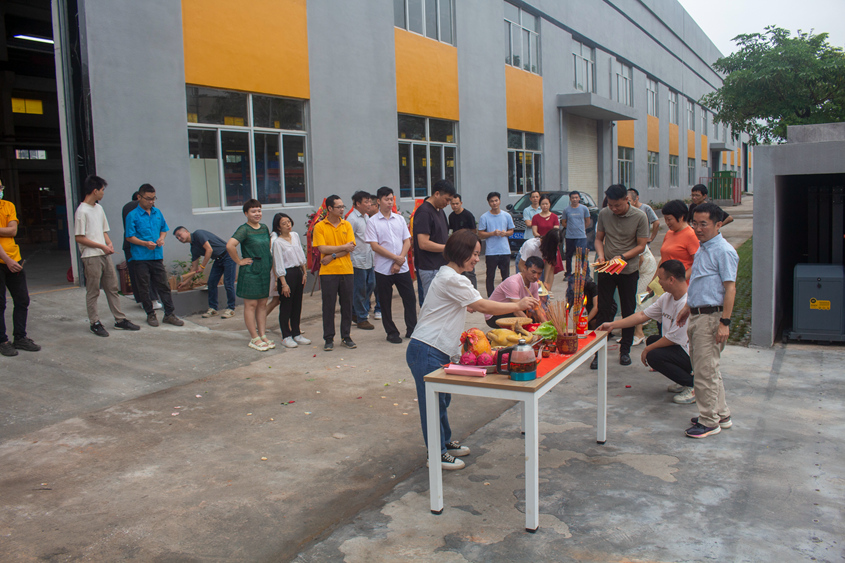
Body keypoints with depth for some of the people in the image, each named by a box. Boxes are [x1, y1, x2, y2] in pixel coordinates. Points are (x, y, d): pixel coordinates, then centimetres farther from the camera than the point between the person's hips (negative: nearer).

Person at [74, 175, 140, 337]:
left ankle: (119, 319, 16)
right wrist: (101, 246, -14)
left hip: (105, 256, 8)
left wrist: (109, 243, 1)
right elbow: (79, 238, -14)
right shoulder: (82, 211, -11)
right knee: (93, 291, 1)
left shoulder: (99, 208, 14)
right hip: (91, 257, -8)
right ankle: (95, 323, 10)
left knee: (112, 287, 10)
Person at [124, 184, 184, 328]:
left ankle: (169, 314, 10)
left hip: (157, 256, 4)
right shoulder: (132, 216, -6)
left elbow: (164, 228, 20)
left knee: (163, 285, 5)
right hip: (141, 258, -4)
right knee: (144, 288, 5)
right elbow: (129, 237, -7)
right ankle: (150, 315, 17)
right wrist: (145, 243, -20)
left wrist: (161, 238, -1)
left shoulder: (157, 212, 9)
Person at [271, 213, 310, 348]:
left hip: (298, 272, 6)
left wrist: (304, 273, 11)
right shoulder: (277, 242, -11)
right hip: (286, 274, -6)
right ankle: (286, 336, 10)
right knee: (286, 306, 1)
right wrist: (284, 283, -15)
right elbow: (279, 264, -12)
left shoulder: (295, 235, 8)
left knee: (297, 305, 12)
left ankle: (296, 334, 22)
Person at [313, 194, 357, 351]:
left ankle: (346, 337, 18)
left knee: (347, 305, 7)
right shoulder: (319, 227, -1)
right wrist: (343, 247, -8)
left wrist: (332, 256, -12)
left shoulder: (347, 225, 7)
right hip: (328, 272, -3)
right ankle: (328, 339, 11)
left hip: (346, 270, 3)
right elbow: (322, 248, -10)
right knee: (328, 306, 2)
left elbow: (351, 247, -3)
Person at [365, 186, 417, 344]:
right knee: (385, 303, 5)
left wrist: (399, 261, -8)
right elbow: (374, 246, -10)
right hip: (383, 269, -3)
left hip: (402, 267, 3)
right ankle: (392, 333, 18)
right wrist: (396, 257, -13)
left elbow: (407, 241, 6)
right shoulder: (373, 221, -3)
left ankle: (412, 329, 17)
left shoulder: (399, 219, 9)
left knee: (409, 298, 4)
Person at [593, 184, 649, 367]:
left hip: (629, 271, -2)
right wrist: (601, 255, -11)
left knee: (628, 311, 9)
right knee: (603, 310, 3)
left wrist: (622, 257, -21)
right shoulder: (604, 214, -1)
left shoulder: (639, 217, -9)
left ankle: (625, 350, 22)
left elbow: (641, 246, -7)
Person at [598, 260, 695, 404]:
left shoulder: (687, 304, -25)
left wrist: (648, 349, -7)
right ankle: (683, 381, 12)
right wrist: (612, 325, 9)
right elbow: (642, 315, 10)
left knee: (653, 356, -21)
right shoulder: (667, 297, 4)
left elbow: (674, 338, -21)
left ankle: (693, 385, -7)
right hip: (682, 347, 10)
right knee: (651, 340, 14)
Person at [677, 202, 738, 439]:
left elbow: (730, 288, -18)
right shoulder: (702, 248, 15)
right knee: (706, 368, 17)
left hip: (712, 318, -10)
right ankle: (721, 414, 29)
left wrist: (724, 322, -22)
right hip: (698, 315, 10)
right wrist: (688, 307, 28)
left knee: (706, 370, -4)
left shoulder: (723, 251, -14)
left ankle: (709, 421, 7)